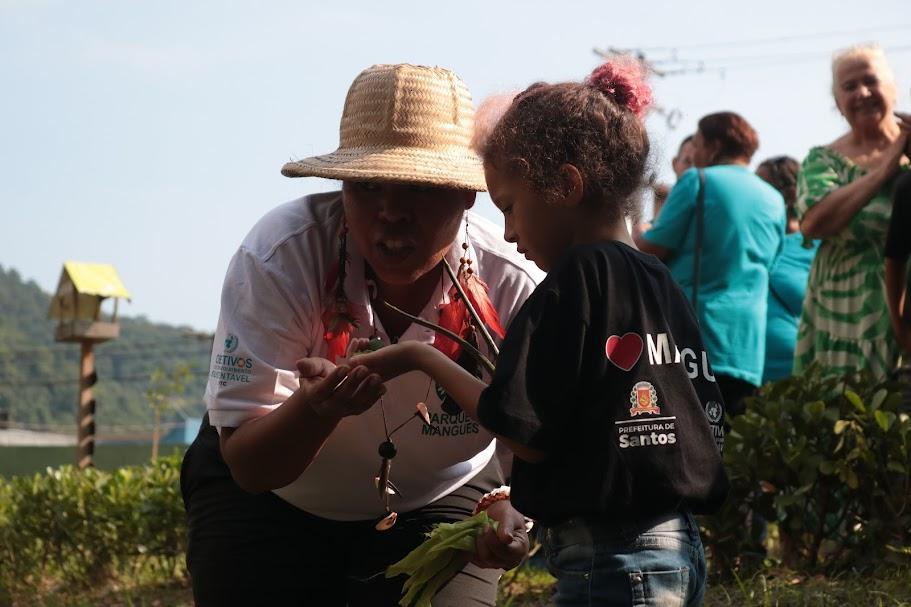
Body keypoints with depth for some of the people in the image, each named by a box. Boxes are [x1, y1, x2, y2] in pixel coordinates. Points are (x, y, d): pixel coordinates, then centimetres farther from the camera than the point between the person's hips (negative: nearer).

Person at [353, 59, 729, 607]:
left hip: (613, 561, -9)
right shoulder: (663, 282, 12)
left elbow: (528, 433, -16)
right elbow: (707, 424, 16)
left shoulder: (576, 278, -12)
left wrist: (423, 359, -5)